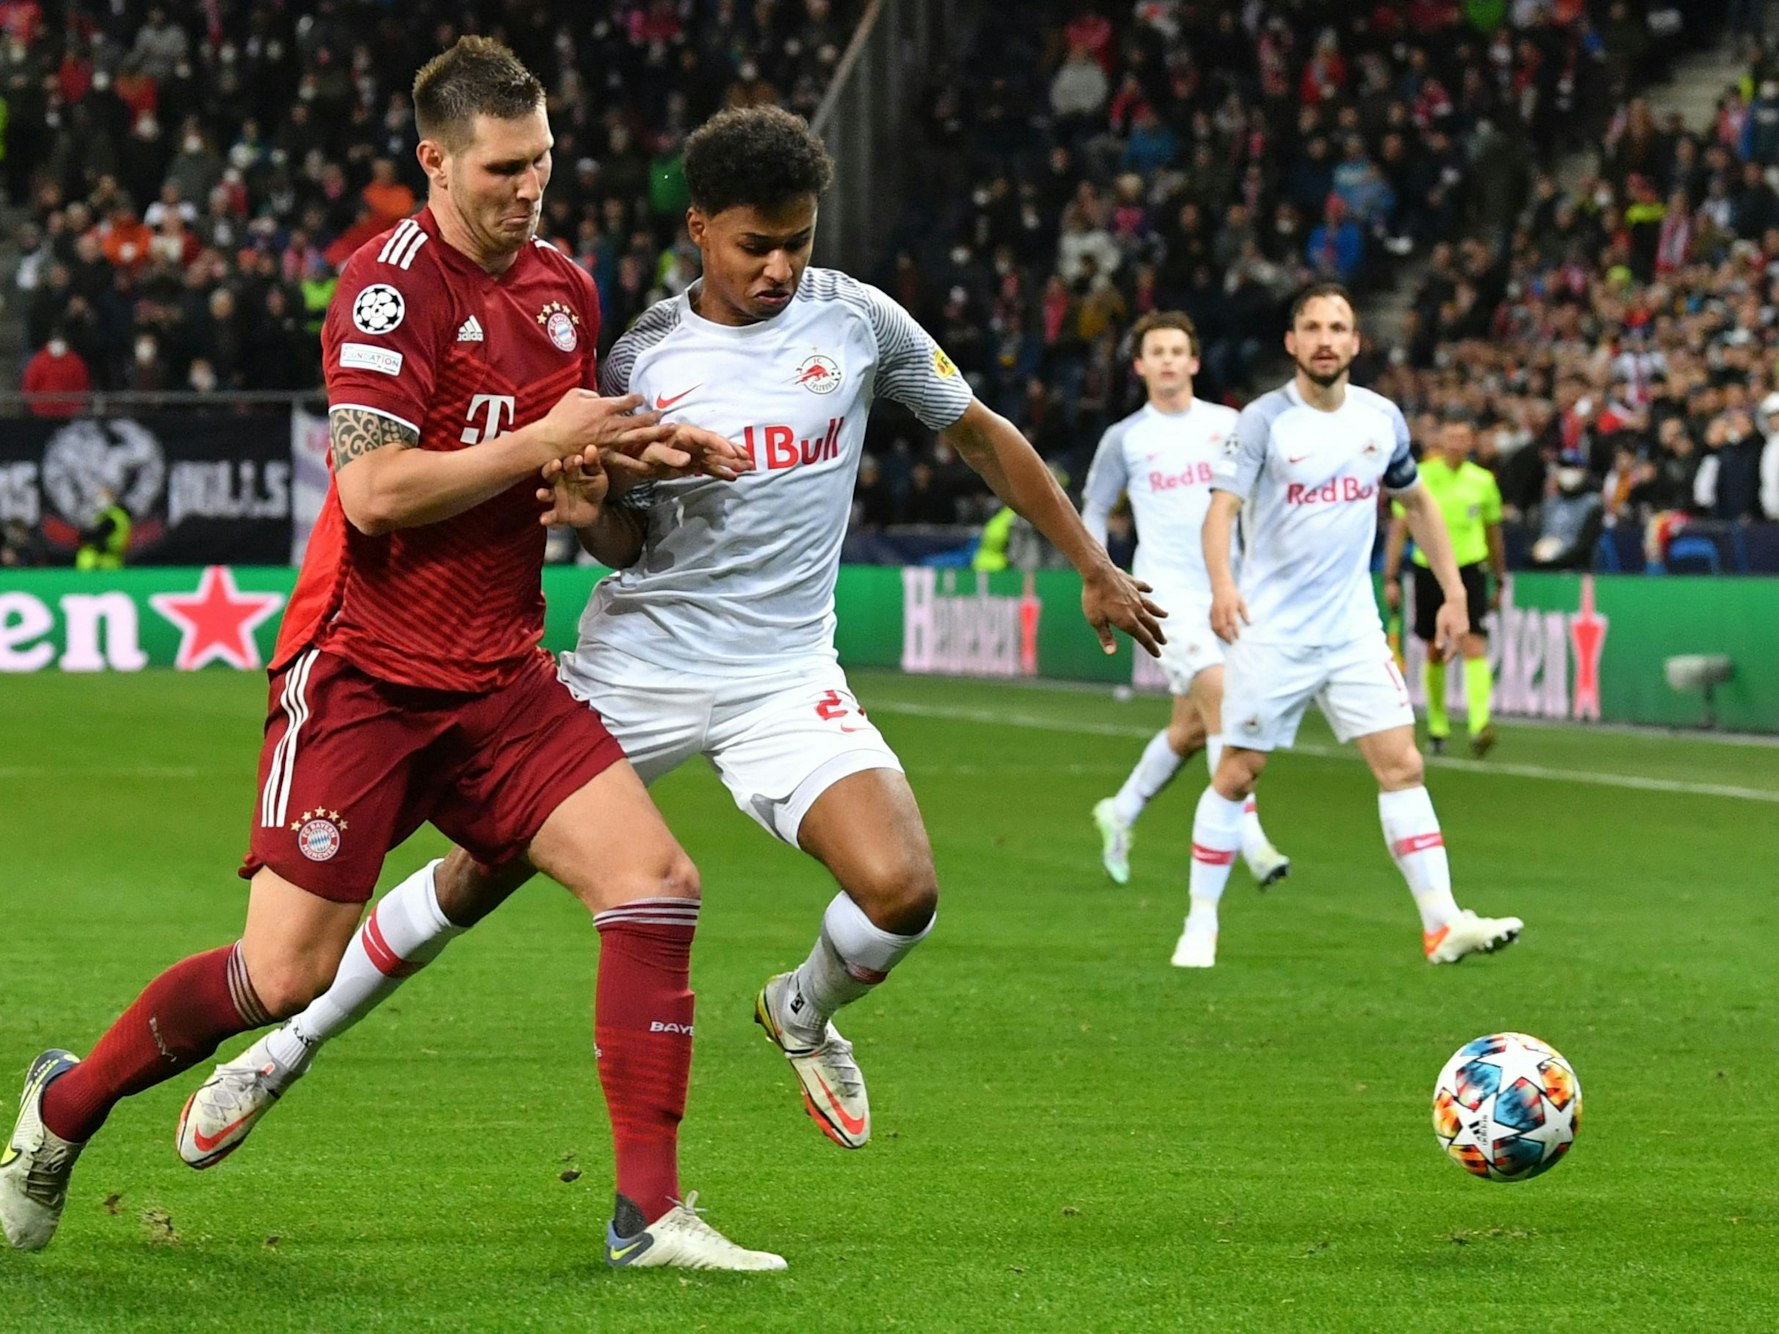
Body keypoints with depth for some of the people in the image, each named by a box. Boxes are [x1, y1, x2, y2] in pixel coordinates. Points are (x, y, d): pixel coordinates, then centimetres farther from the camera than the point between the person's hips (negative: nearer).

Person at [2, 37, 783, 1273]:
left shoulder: (566, 289, 10)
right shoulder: (394, 282, -13)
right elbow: (375, 488, -23)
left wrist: (641, 453, 3)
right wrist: (540, 442, -19)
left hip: (501, 677, 7)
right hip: (364, 671, -6)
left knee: (657, 880, -11)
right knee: (287, 973, -8)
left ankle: (652, 1208, -7)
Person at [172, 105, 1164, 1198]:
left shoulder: (854, 319, -2)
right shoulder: (643, 357, -3)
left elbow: (982, 433, 11)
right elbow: (628, 544, 6)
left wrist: (1096, 567, 14)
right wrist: (591, 511, -18)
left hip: (786, 673, 0)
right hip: (639, 659, 0)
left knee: (901, 890, -22)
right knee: (481, 869, 2)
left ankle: (806, 1014, 13)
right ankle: (291, 1047, 21)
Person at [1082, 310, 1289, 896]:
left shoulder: (1226, 424, 8)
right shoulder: (1124, 439, 3)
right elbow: (1093, 510, 12)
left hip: (1226, 592, 4)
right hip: (1166, 591, -4)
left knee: (1192, 728, 9)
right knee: (1220, 698, -22)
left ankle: (1121, 813, 32)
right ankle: (1250, 839, -25)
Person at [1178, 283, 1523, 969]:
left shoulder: (1381, 418, 5)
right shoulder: (1264, 420, -9)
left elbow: (1416, 501, 20)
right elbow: (1223, 506, -18)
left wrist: (1454, 592, 15)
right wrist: (1222, 584, -37)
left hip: (1353, 628, 4)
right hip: (1270, 630, -3)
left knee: (1401, 764, -6)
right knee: (1238, 772, 1)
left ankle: (1442, 924, -8)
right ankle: (1199, 926, 13)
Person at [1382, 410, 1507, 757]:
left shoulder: (1483, 481, 4)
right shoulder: (1420, 477, -2)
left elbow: (1493, 533, 15)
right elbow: (1399, 530, 2)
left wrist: (1499, 582, 18)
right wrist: (1390, 578, -3)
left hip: (1470, 570, 0)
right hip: (1429, 569, 0)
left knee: (1475, 646, -16)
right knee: (1434, 653, 9)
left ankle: (1480, 725, -26)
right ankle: (1437, 727, 24)